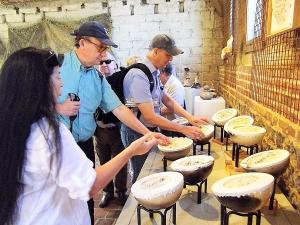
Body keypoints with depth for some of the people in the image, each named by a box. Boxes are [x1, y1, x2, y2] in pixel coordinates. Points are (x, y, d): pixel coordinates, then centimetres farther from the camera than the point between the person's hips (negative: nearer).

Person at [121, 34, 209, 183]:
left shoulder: (154, 73, 4)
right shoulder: (139, 75, -25)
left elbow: (166, 99, 11)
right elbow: (149, 116, -28)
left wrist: (190, 117, 1)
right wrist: (183, 129, -24)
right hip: (136, 133, -8)